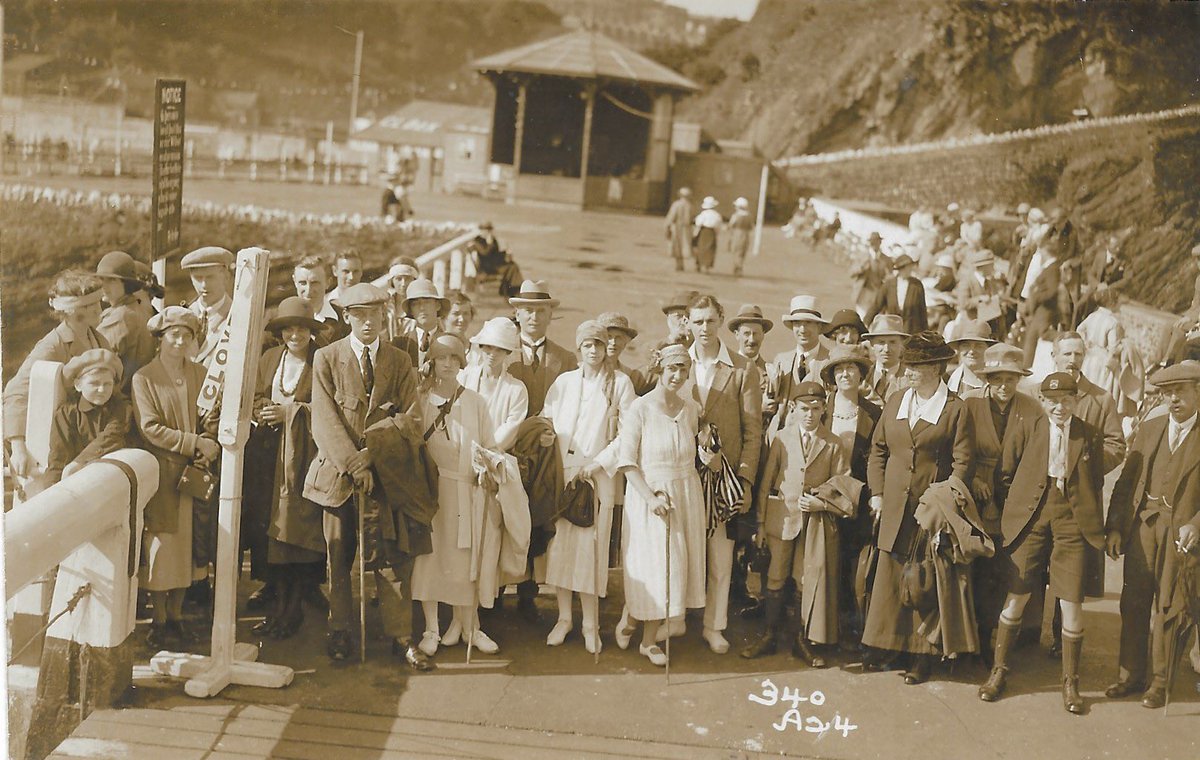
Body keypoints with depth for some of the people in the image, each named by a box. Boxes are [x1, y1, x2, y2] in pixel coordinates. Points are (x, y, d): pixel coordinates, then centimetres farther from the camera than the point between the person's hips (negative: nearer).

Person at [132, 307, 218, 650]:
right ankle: (159, 622, 10)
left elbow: (210, 419, 9)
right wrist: (196, 442, -16)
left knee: (187, 543, 7)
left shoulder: (199, 374, 9)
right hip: (160, 474, -4)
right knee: (160, 543, 0)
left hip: (193, 472, 4)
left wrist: (208, 449, -11)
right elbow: (150, 428, -12)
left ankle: (176, 617, 17)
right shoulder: (144, 378, -4)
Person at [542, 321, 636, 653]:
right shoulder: (563, 382, 11)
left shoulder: (619, 383, 2)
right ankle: (564, 618, 14)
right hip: (561, 473, 3)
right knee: (560, 546, 2)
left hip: (597, 476, -3)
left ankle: (590, 624, 4)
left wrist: (598, 463, -9)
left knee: (591, 548, -5)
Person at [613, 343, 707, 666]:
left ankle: (650, 640, 20)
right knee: (647, 565, -1)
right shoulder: (640, 408, -9)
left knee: (674, 566, 7)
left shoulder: (692, 409, 5)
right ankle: (628, 619, 29)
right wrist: (650, 497, -19)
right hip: (647, 494, -5)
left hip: (685, 495, 5)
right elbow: (627, 461, -11)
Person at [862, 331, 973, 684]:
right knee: (890, 576, 6)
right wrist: (877, 492, 6)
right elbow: (878, 449, 14)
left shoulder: (956, 409, -4)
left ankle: (923, 653, 12)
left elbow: (962, 463, -6)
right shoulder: (895, 403, 10)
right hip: (895, 506, 4)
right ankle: (886, 644, 17)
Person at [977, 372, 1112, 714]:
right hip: (1030, 520, 0)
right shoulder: (1027, 430, 2)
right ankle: (998, 671, 20)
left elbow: (1096, 484, 12)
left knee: (1072, 603, 0)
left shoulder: (1090, 436, 5)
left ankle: (1070, 682, 15)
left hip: (1071, 522, 0)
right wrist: (1015, 507, 4)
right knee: (1016, 597, 4)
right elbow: (1006, 474, 11)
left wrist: (1096, 528, 9)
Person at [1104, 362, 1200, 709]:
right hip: (1141, 525, 4)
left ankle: (1158, 681, 16)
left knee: (1166, 606, 4)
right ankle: (1131, 674, 19)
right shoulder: (1148, 429, 9)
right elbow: (1125, 482, 9)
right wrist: (1114, 527, 2)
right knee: (1133, 601, 7)